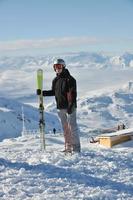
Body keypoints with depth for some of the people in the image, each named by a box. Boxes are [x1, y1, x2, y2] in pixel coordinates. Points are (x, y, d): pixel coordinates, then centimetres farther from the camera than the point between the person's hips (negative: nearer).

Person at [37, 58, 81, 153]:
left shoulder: (70, 79, -10)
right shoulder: (55, 80, 11)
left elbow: (73, 94, -13)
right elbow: (53, 92, 22)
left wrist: (71, 106, -20)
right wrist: (42, 93, 10)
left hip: (70, 107, -7)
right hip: (60, 107, 7)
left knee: (72, 126, -6)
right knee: (65, 128, 10)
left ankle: (76, 147, -2)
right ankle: (68, 147, 16)